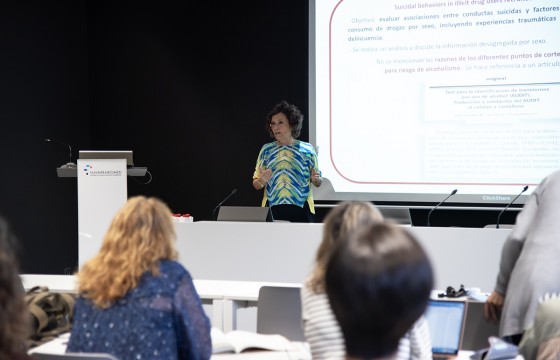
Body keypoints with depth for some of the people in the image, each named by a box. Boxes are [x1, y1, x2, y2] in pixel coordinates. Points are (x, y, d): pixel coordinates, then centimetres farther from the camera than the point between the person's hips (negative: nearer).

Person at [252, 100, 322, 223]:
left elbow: (318, 183, 10)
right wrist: (261, 181, -11)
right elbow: (256, 185, 10)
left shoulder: (307, 149, 4)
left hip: (300, 209, -1)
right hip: (272, 210, 1)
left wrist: (316, 179, -11)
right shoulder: (266, 149, 8)